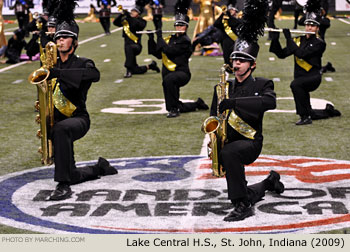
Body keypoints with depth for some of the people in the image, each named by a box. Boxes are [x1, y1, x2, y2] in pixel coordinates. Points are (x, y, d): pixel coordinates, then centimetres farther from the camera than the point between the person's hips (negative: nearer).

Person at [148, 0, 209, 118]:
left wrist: (160, 37, -10)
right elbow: (158, 54, 12)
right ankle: (197, 104, 36)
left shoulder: (185, 41, -11)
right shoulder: (170, 39, 14)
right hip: (169, 73, 8)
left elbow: (169, 51, -22)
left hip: (182, 73, -8)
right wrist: (151, 38, 6)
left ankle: (173, 109, -30)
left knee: (168, 79, -41)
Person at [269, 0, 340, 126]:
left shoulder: (319, 43, -11)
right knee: (309, 113, 11)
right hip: (301, 79, 7)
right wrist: (275, 38, -9)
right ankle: (329, 111, 39)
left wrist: (288, 38, -22)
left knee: (295, 84, -37)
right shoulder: (298, 40, 8)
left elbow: (302, 53, -25)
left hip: (313, 77, -7)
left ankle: (305, 117, -28)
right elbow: (281, 54, 4)